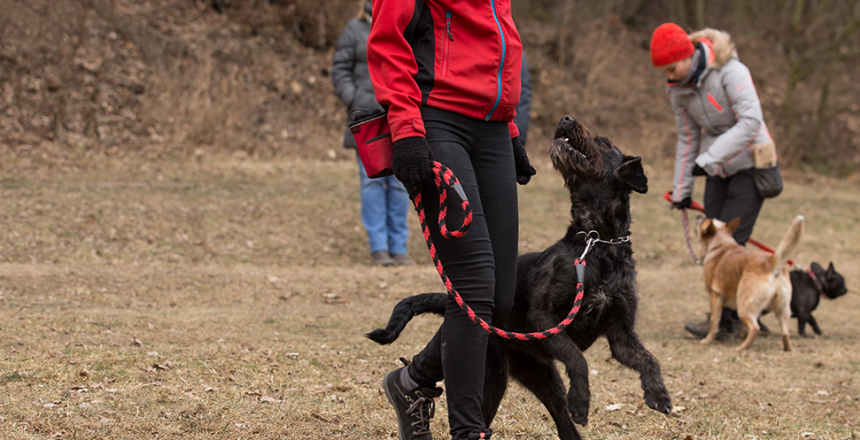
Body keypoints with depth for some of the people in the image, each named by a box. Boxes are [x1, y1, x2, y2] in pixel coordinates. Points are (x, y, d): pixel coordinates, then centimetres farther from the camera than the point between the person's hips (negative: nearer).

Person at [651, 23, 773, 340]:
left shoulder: (729, 71, -22)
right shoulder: (679, 88, -1)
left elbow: (751, 122, -29)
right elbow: (688, 138, 10)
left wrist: (709, 159, -32)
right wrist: (681, 190, 11)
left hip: (751, 164, -7)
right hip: (718, 171, 7)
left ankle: (724, 322, -12)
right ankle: (740, 314, 8)